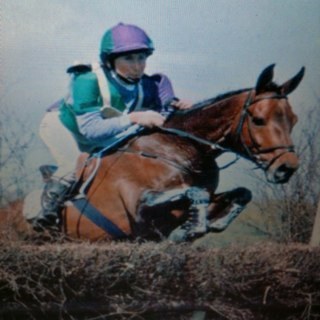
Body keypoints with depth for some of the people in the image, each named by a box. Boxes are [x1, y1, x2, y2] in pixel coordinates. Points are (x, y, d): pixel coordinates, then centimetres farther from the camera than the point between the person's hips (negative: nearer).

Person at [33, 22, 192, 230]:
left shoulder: (146, 86, -24)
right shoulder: (88, 81, -38)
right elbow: (89, 129, -43)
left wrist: (175, 107, -40)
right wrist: (133, 118, -52)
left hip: (101, 137, 6)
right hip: (61, 124, -6)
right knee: (77, 166, -26)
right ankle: (46, 212, -6)